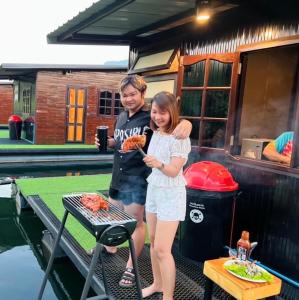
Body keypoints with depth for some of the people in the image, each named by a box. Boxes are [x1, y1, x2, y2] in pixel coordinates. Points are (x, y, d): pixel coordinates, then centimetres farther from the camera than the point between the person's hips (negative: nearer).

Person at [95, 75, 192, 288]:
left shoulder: (150, 116, -15)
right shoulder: (122, 117, 8)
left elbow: (173, 121, -25)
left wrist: (185, 123, -48)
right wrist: (106, 142, 1)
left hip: (138, 179, -7)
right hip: (118, 175, 7)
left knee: (135, 222, 6)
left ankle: (130, 268, 24)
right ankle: (110, 248, 49)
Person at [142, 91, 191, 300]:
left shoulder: (179, 138, -16)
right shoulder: (155, 133, 7)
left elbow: (174, 171, -23)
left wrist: (159, 164, -38)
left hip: (171, 195, -7)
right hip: (153, 190, 8)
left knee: (162, 249, -5)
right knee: (154, 242, 16)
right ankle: (157, 283, 34)